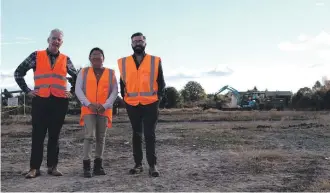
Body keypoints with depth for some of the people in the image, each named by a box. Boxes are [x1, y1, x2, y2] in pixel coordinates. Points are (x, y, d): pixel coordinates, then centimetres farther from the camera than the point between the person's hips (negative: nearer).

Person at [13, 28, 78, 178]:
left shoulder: (65, 59, 9)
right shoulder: (36, 56, 4)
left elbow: (77, 77, 19)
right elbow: (18, 72, 8)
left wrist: (72, 92, 8)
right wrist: (27, 91, 2)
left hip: (60, 102, 2)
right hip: (40, 100, -1)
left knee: (54, 135, 6)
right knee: (38, 135, -1)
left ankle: (52, 166, 13)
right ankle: (34, 167, 5)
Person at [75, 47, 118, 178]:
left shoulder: (111, 73, 7)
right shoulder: (83, 72, 7)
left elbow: (115, 91, 2)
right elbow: (78, 90, 1)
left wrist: (105, 105, -11)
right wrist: (89, 104, -12)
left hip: (104, 110, 2)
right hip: (88, 109, -1)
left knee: (101, 138, 6)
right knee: (89, 135, -13)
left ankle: (98, 165, 16)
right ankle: (86, 165, -7)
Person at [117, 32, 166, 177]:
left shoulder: (155, 61, 3)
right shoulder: (124, 62, 7)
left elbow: (161, 82, 7)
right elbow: (122, 82, 13)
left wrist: (159, 97, -2)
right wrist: (124, 97, 5)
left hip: (150, 104, -2)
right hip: (132, 104, 2)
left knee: (150, 135, -2)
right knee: (136, 134, 9)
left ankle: (152, 165, 2)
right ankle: (138, 164, 15)